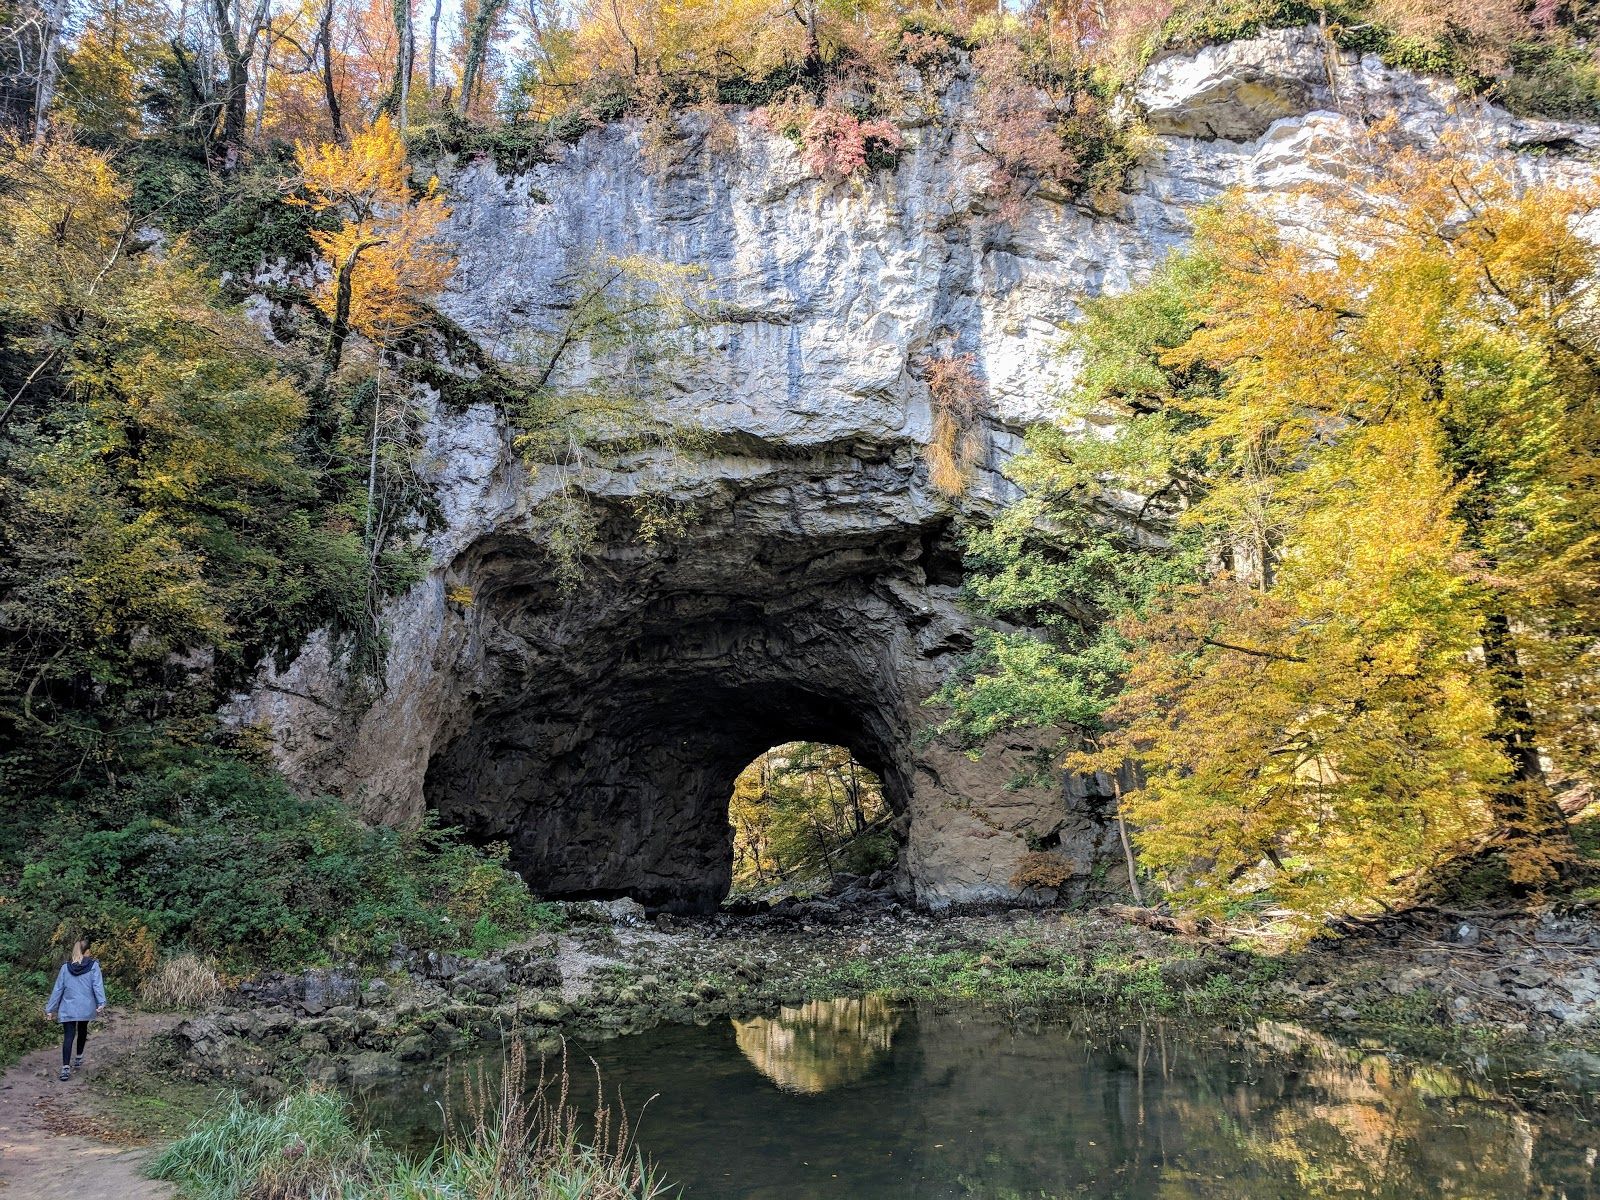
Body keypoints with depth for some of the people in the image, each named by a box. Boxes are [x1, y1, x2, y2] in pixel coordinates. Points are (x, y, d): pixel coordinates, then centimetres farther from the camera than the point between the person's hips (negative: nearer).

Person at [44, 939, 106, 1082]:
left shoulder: (65, 968, 2)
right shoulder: (93, 966, -4)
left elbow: (57, 989, 4)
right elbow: (97, 985, -13)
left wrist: (50, 1009, 10)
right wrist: (101, 1003, -18)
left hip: (68, 1010, 0)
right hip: (86, 1009, 0)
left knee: (68, 1037, -3)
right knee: (82, 1032, 22)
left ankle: (66, 1068, -14)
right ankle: (78, 1060, 33)